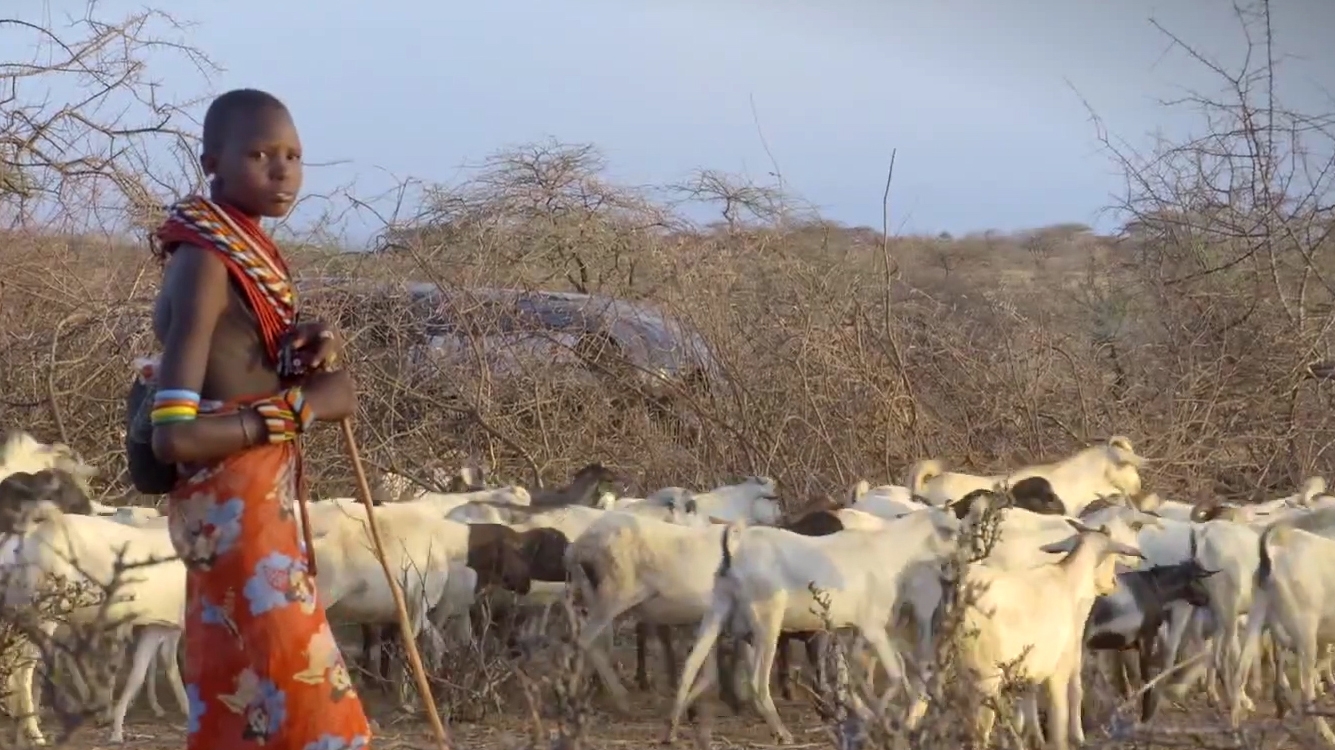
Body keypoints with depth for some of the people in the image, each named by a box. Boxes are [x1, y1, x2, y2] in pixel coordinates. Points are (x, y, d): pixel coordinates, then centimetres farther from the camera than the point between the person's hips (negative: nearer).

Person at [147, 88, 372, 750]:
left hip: (256, 510, 10)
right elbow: (172, 436, -25)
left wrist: (310, 352, -4)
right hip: (236, 515, -10)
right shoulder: (204, 263, -18)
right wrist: (302, 406, -18)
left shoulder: (246, 253, 10)